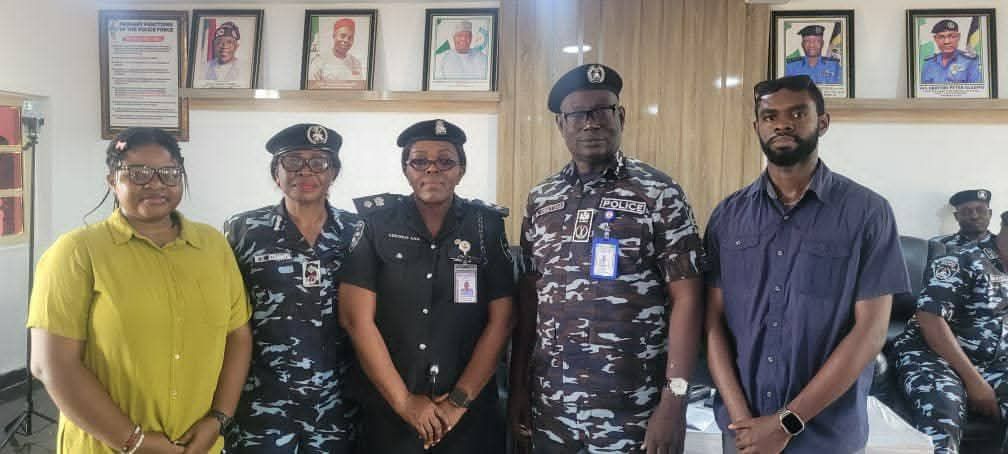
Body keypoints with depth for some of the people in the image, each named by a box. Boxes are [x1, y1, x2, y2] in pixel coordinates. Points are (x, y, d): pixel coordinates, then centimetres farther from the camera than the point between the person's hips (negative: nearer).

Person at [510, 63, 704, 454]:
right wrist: (518, 388, 7)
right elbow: (527, 298, 9)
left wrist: (673, 402, -13)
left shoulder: (660, 194, -6)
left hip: (632, 408, -3)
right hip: (550, 404, 4)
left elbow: (685, 300, -8)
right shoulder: (540, 199, 6)